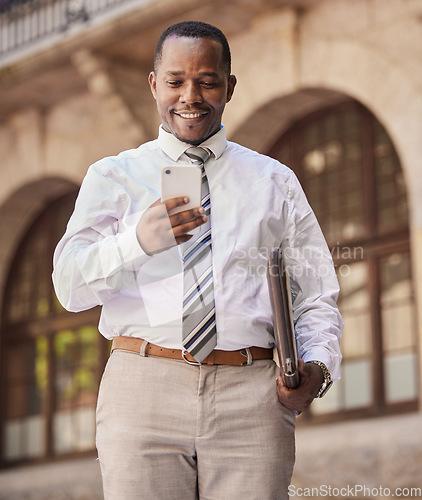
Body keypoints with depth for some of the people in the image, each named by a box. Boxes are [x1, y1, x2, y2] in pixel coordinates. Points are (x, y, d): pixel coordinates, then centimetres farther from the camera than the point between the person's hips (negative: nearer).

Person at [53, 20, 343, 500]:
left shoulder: (274, 182, 18)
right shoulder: (113, 177, 13)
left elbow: (316, 297, 16)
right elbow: (70, 285, -2)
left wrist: (316, 365, -6)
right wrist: (138, 241, -22)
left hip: (252, 396, 1)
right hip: (144, 392, -1)